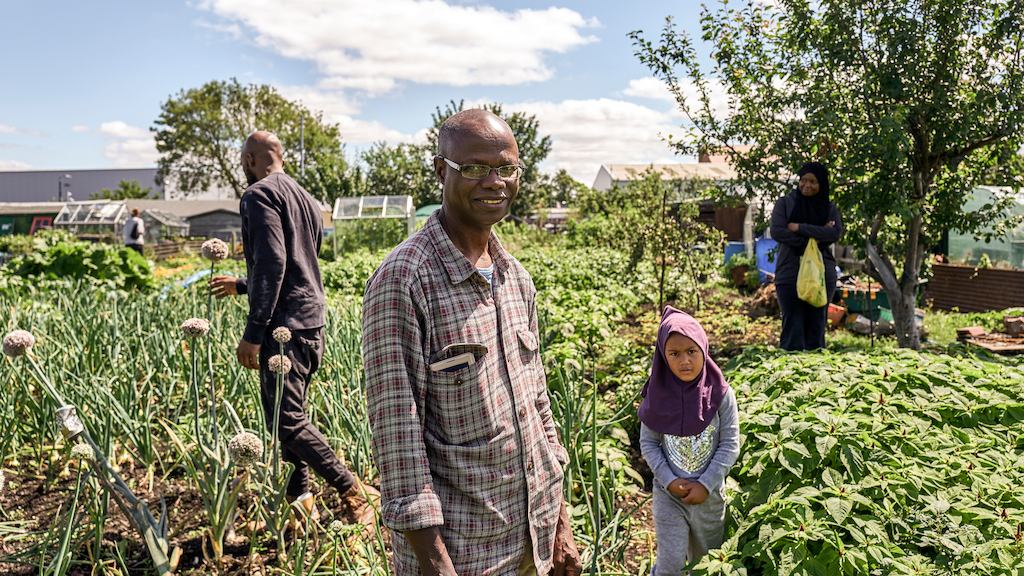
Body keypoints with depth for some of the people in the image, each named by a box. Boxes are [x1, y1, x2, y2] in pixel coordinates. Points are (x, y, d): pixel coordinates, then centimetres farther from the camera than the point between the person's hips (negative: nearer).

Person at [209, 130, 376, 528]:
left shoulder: (259, 194, -8)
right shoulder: (306, 199, 20)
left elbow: (273, 263, -20)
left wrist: (253, 334, -20)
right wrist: (240, 286, 41)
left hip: (285, 325, -9)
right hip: (313, 322, 9)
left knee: (286, 420, -7)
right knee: (292, 414, 15)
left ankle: (354, 492, -8)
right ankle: (300, 501, 20)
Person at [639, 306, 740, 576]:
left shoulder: (721, 395, -13)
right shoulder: (658, 397, -11)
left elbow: (730, 445, -10)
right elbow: (648, 444, -5)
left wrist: (705, 484, -14)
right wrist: (669, 481, -14)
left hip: (709, 493, 1)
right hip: (668, 493, -1)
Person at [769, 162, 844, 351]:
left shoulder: (829, 208, 10)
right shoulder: (785, 203, 6)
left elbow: (836, 233, -8)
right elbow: (776, 231, -8)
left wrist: (799, 228, -13)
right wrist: (813, 237, -10)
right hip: (790, 273, -2)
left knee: (816, 325, 6)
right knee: (793, 326, -5)